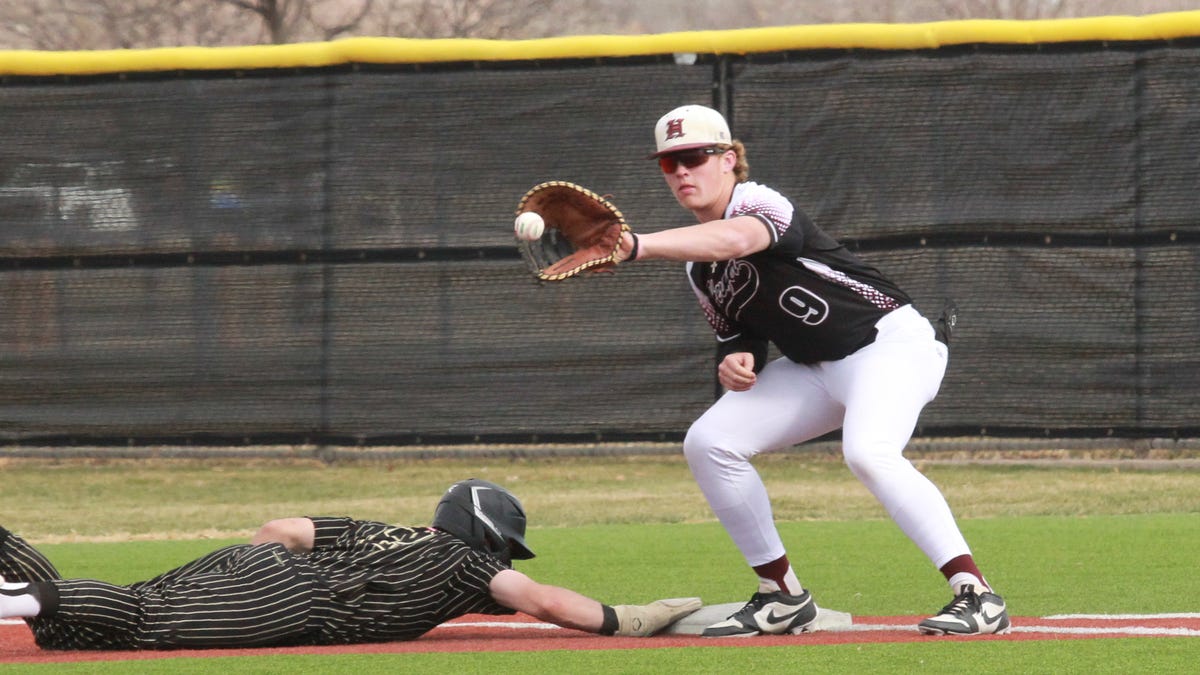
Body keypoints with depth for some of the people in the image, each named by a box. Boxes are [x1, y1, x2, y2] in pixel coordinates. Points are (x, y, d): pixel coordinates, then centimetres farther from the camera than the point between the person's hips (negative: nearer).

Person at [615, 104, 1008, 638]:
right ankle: (783, 598, 4)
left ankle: (976, 595, -32)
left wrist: (637, 246, -56)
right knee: (708, 442, -4)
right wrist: (735, 359, -11)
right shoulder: (697, 263, 7)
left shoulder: (760, 204, -19)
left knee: (866, 452, -35)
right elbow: (738, 333, 15)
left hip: (891, 344, -9)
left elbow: (736, 238, -43)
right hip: (816, 369, 9)